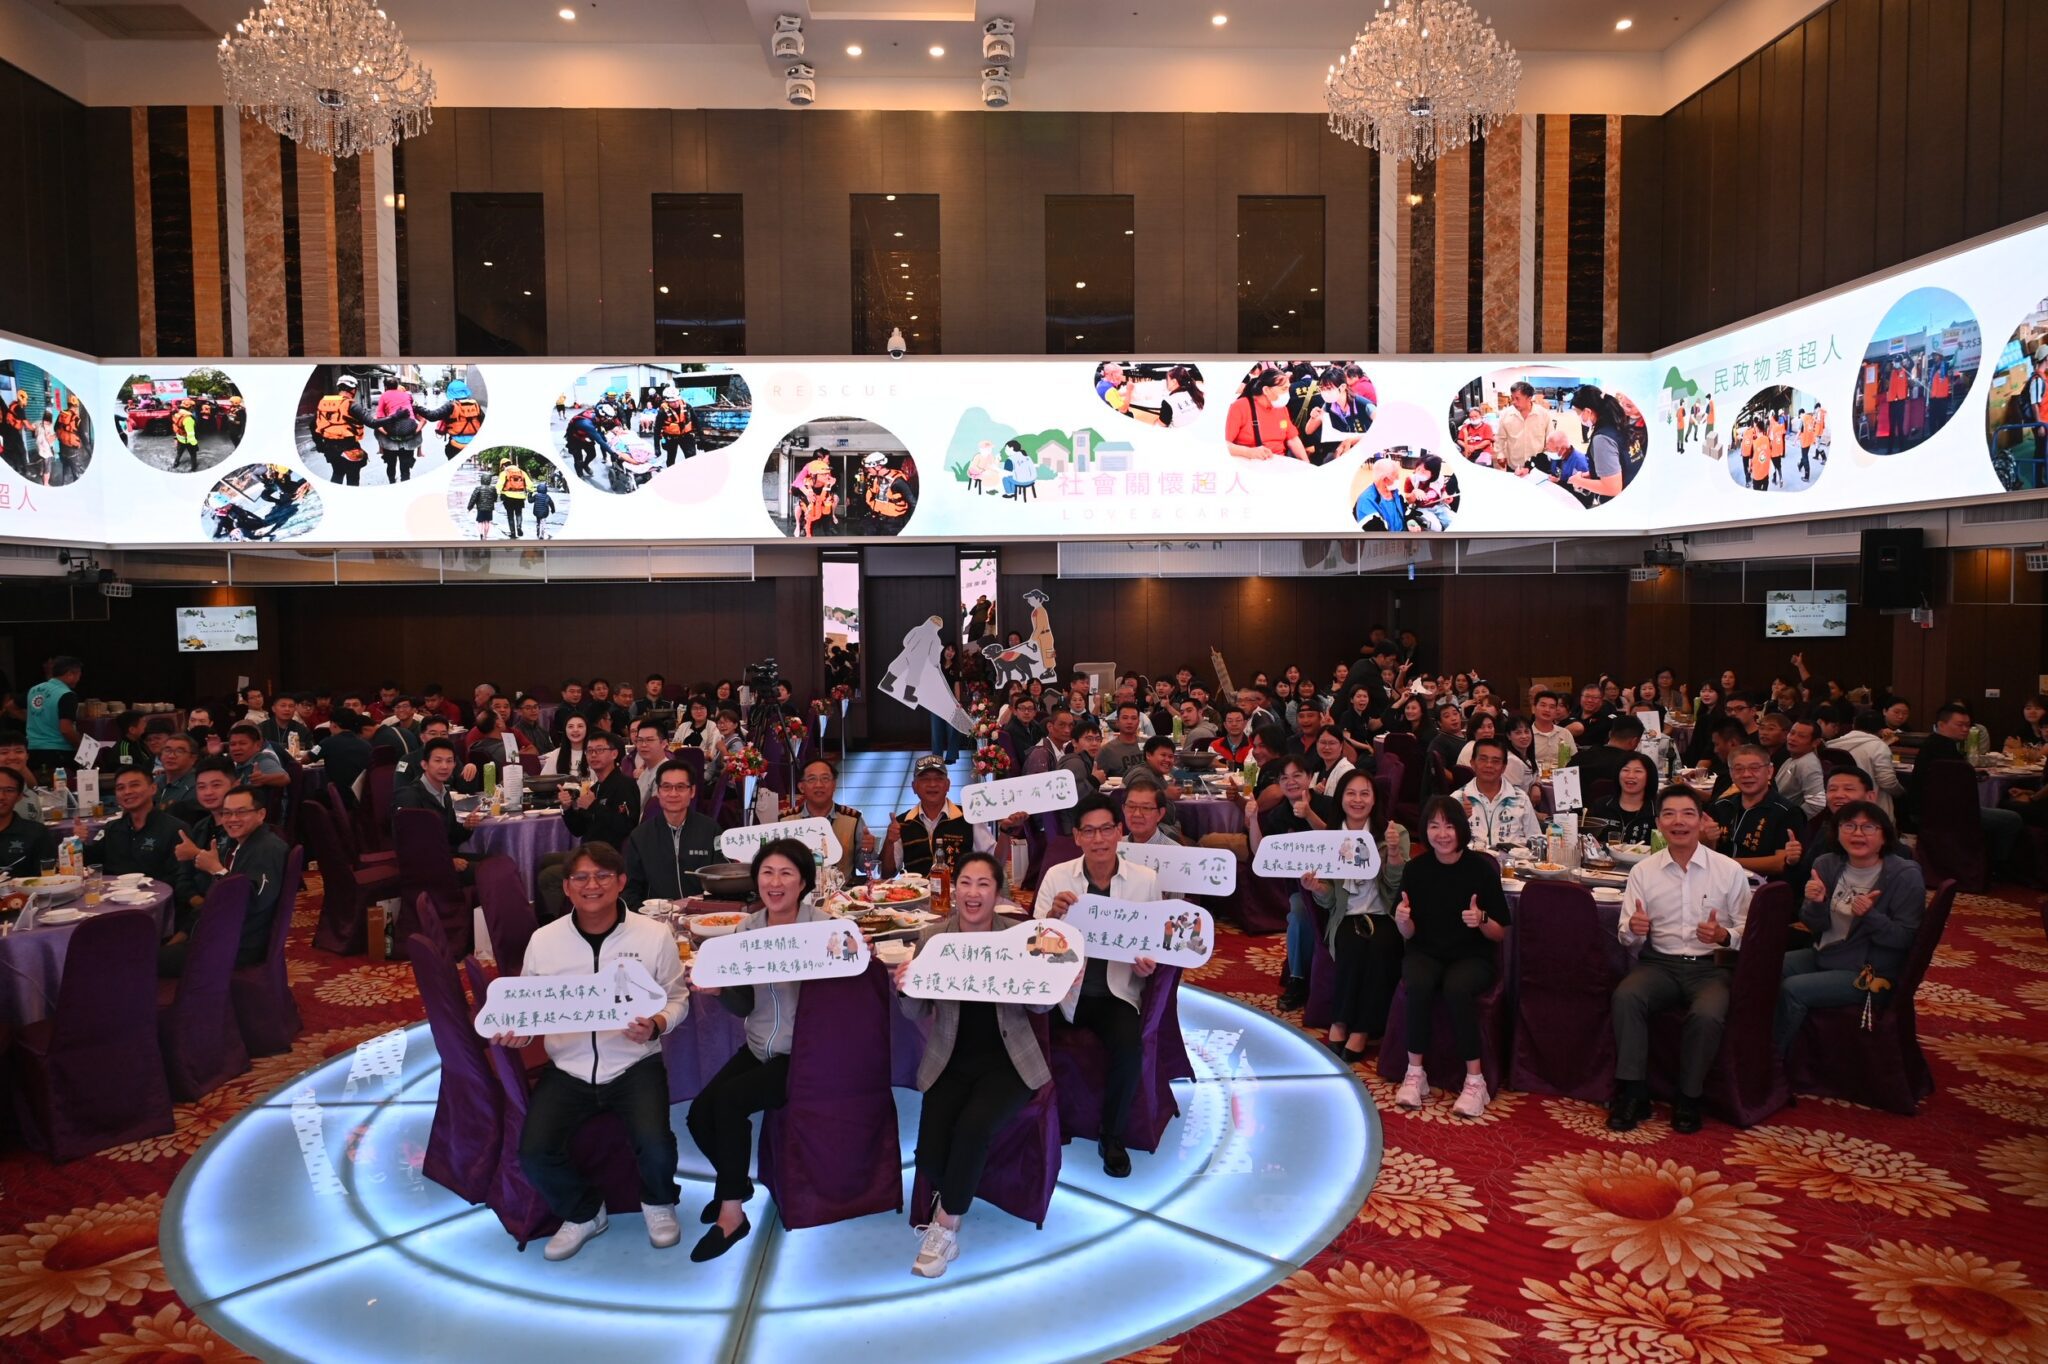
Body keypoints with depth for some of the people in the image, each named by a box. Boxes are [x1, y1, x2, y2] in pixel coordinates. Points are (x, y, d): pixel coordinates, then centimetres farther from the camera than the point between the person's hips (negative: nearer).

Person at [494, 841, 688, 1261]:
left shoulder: (654, 934, -5)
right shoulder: (543, 939, 1)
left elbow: (677, 997, 2)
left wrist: (657, 1024, -19)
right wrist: (518, 1031, -11)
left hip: (634, 1064, -2)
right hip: (568, 1069, 3)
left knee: (654, 1146, -24)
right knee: (534, 1155, -17)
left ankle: (658, 1202, 16)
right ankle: (583, 1212, 18)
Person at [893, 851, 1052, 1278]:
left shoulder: (1019, 934, -4)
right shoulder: (931, 936, -1)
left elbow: (1041, 1005, -4)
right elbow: (917, 1013, 0)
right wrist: (906, 988, -23)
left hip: (1007, 1060, -2)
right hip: (951, 1062, 2)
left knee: (973, 1127, -29)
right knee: (930, 1156, -16)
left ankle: (945, 1227, -5)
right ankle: (952, 1201, 22)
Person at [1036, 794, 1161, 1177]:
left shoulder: (1146, 879, -1)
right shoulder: (1056, 876, -1)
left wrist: (1148, 964, -15)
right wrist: (1053, 914, -23)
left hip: (1116, 991, 0)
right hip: (1062, 989, 0)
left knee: (1129, 1046, -27)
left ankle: (1112, 1137, 0)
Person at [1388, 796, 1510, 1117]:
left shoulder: (1482, 867, -8)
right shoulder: (1415, 869, -2)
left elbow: (1501, 934, -2)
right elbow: (1409, 934, 1)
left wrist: (1482, 920, -25)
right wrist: (1402, 919, -22)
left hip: (1472, 956, -1)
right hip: (1426, 952, 2)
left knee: (1457, 988, -34)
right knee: (1418, 985, -32)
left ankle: (1475, 1080, -20)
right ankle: (1415, 1073, -18)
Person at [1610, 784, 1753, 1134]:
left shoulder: (1730, 871, 4)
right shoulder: (1642, 871, 7)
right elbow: (1625, 935, 8)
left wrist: (1723, 936, -19)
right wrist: (1633, 930, -17)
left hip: (1710, 967, -1)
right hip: (1659, 963, 1)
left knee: (1707, 1014, -33)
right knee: (1625, 996, -30)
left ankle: (1688, 1099, -10)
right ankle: (1631, 1093, -19)